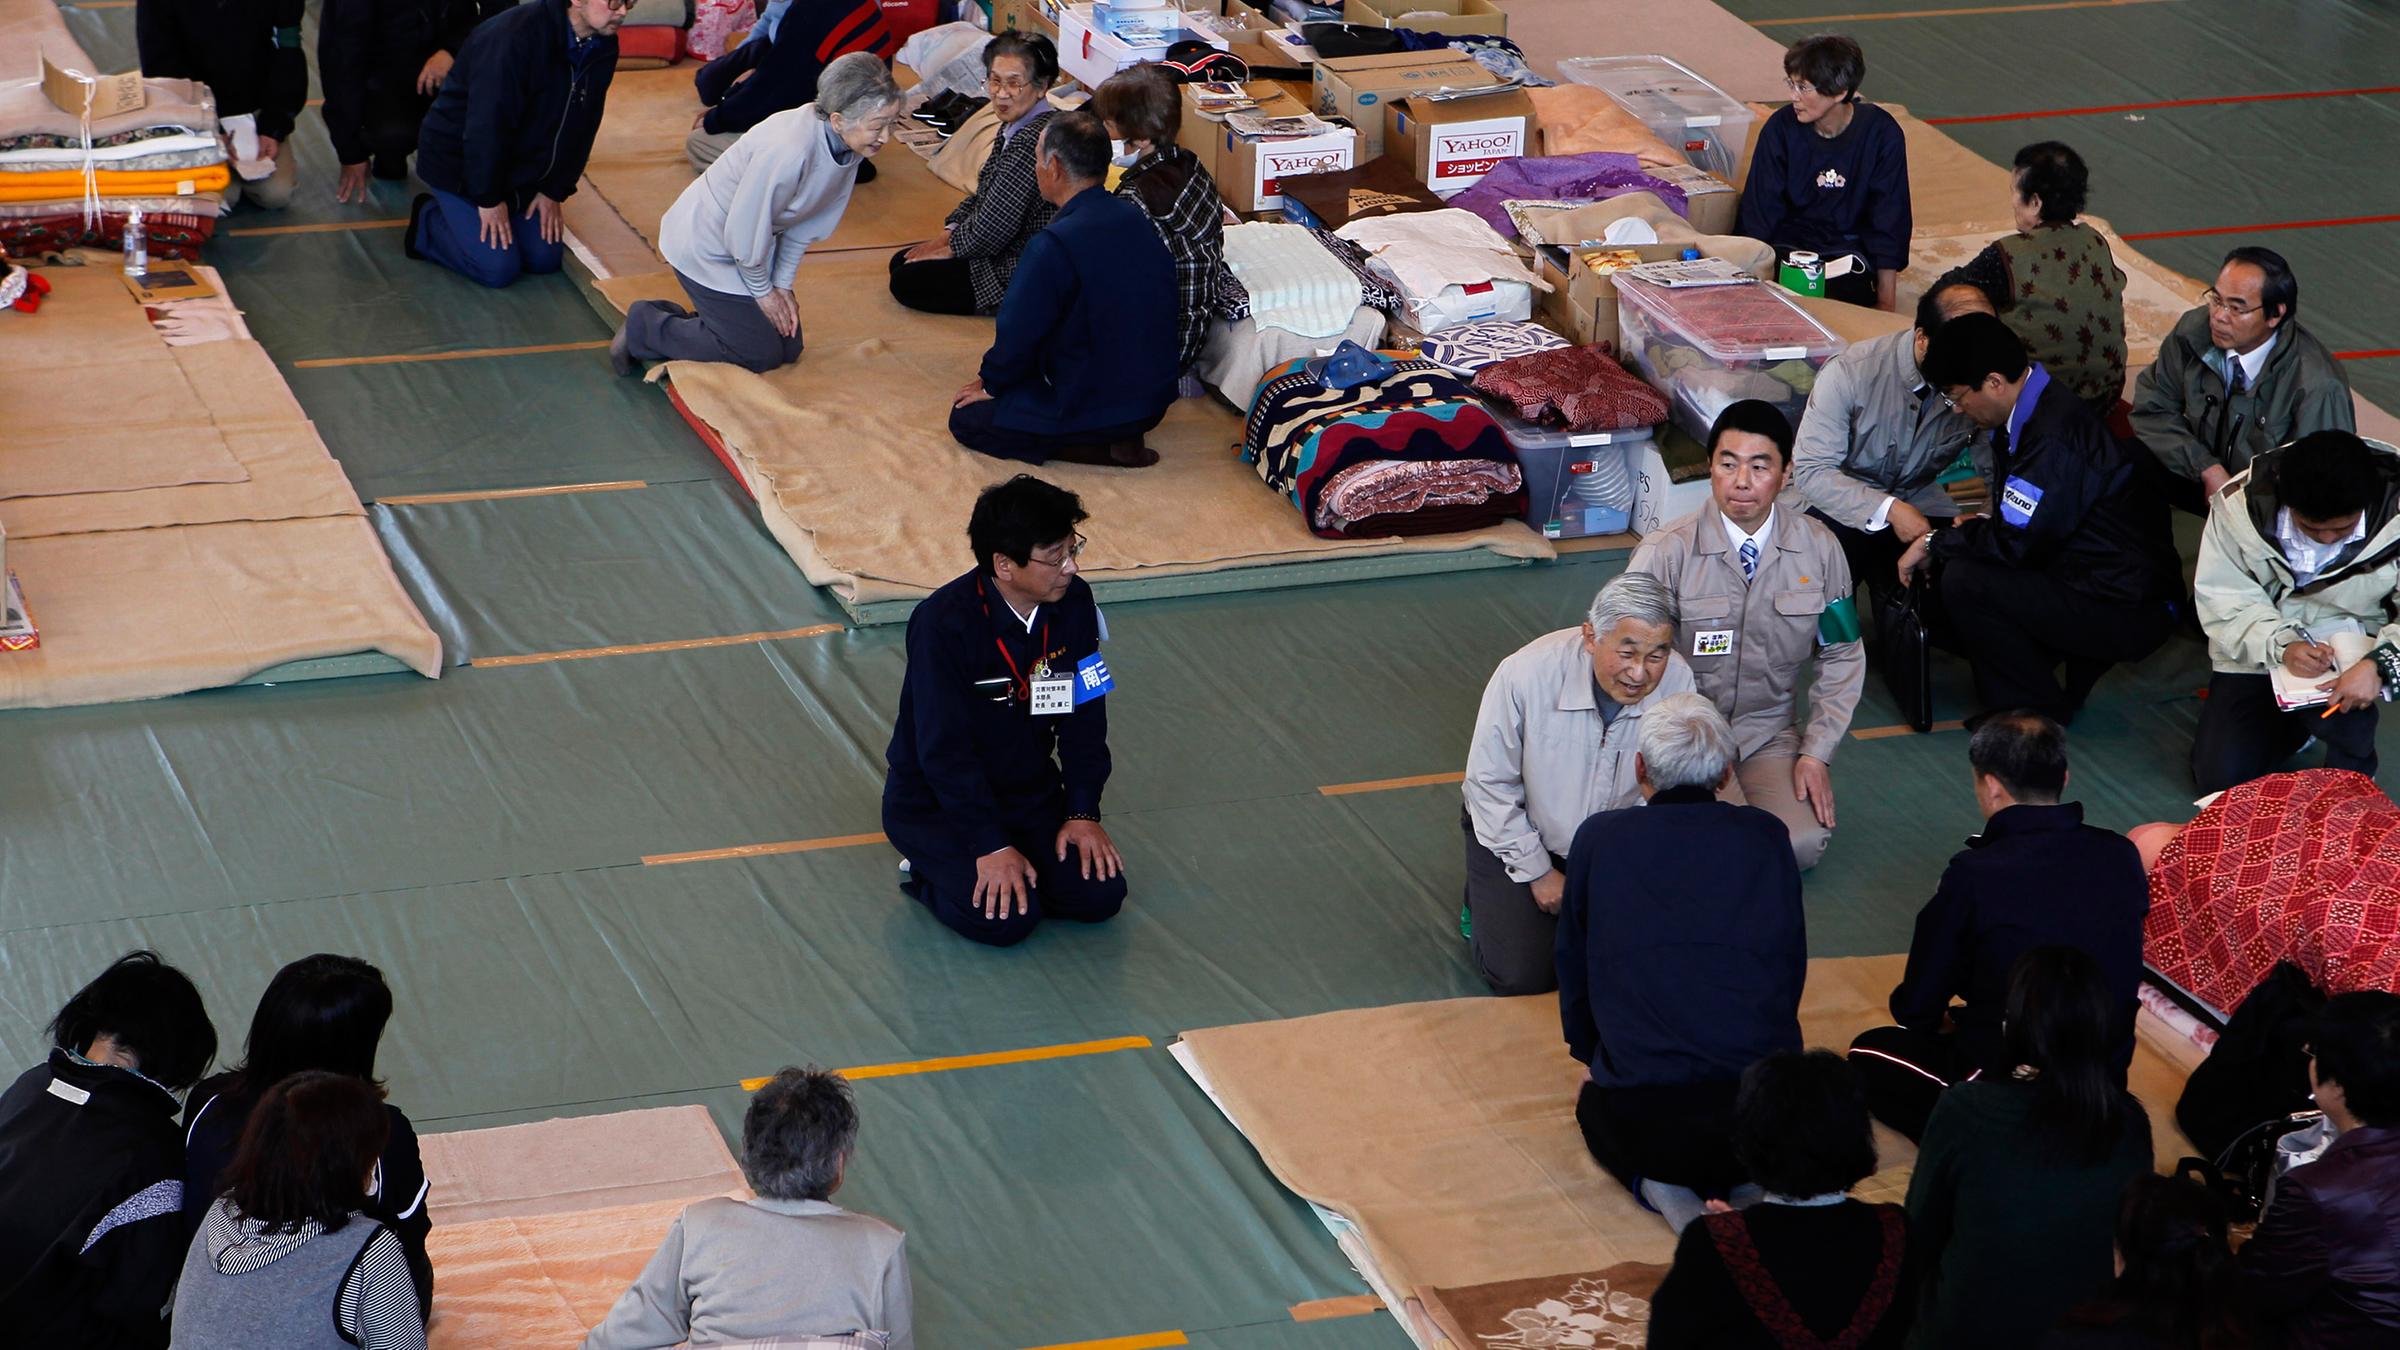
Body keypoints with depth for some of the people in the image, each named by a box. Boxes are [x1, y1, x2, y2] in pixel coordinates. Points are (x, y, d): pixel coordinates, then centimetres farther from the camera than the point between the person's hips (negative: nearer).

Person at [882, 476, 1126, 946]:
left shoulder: (1074, 603, -9)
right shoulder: (944, 624, -27)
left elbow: (1085, 717, 1)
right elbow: (944, 750, -25)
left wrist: (1082, 813, -7)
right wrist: (992, 845, -25)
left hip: (1030, 793, 6)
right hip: (936, 802, -6)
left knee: (1099, 895, -11)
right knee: (1006, 917, -22)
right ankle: (926, 873, 6)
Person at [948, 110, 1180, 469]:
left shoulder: (1053, 246, -26)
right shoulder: (1136, 220, 0)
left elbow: (1019, 335, -18)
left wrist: (990, 383, 3)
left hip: (1091, 408, -8)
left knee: (965, 417, 9)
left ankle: (1090, 447, -3)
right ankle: (1121, 438, 9)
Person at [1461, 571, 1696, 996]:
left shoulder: (1678, 682, -23)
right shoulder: (1525, 674, -31)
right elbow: (1490, 785, -17)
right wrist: (1538, 873, -12)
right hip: (1516, 832, -3)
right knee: (1522, 977, -12)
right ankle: (1488, 896, 20)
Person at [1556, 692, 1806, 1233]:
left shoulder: (1600, 839, 1)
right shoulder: (1766, 837, 5)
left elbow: (1574, 965, 13)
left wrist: (1591, 1058, 31)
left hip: (1643, 1118, -2)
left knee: (1595, 1107, 33)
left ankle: (1659, 1188, 2)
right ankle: (1754, 1183, 5)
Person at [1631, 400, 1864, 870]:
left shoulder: (1819, 548, -2)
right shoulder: (1666, 553, -12)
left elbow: (1842, 658, 7)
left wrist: (1816, 753, -3)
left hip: (1770, 733, 3)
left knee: (1803, 844, -23)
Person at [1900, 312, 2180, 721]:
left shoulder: (2054, 437, -24)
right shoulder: (2033, 409, 7)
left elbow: (2015, 544, -21)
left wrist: (1935, 542, -7)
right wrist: (1972, 530, 3)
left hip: (2128, 614, -10)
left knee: (1964, 582, -19)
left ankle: (2038, 713, -4)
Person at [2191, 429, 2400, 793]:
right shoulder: (2240, 505, -21)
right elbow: (2222, 600, -17)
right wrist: (2280, 646, -33)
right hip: (2259, 647, 2)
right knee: (2218, 776, -2)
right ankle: (2295, 722, 27)